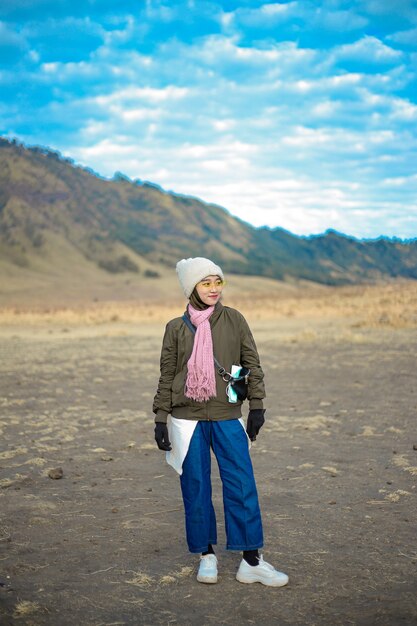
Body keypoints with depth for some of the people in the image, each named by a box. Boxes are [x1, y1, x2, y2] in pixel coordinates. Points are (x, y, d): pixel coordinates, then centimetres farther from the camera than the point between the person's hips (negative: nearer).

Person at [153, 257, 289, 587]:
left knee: (242, 485, -3)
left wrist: (257, 406, 0)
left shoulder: (234, 319, 4)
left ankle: (251, 561, 4)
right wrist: (161, 419, 4)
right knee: (196, 488, 5)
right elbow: (167, 376, 7)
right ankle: (207, 556, 19)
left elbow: (252, 363, 6)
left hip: (227, 417, 0)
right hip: (187, 418, 0)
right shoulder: (176, 328, 4)